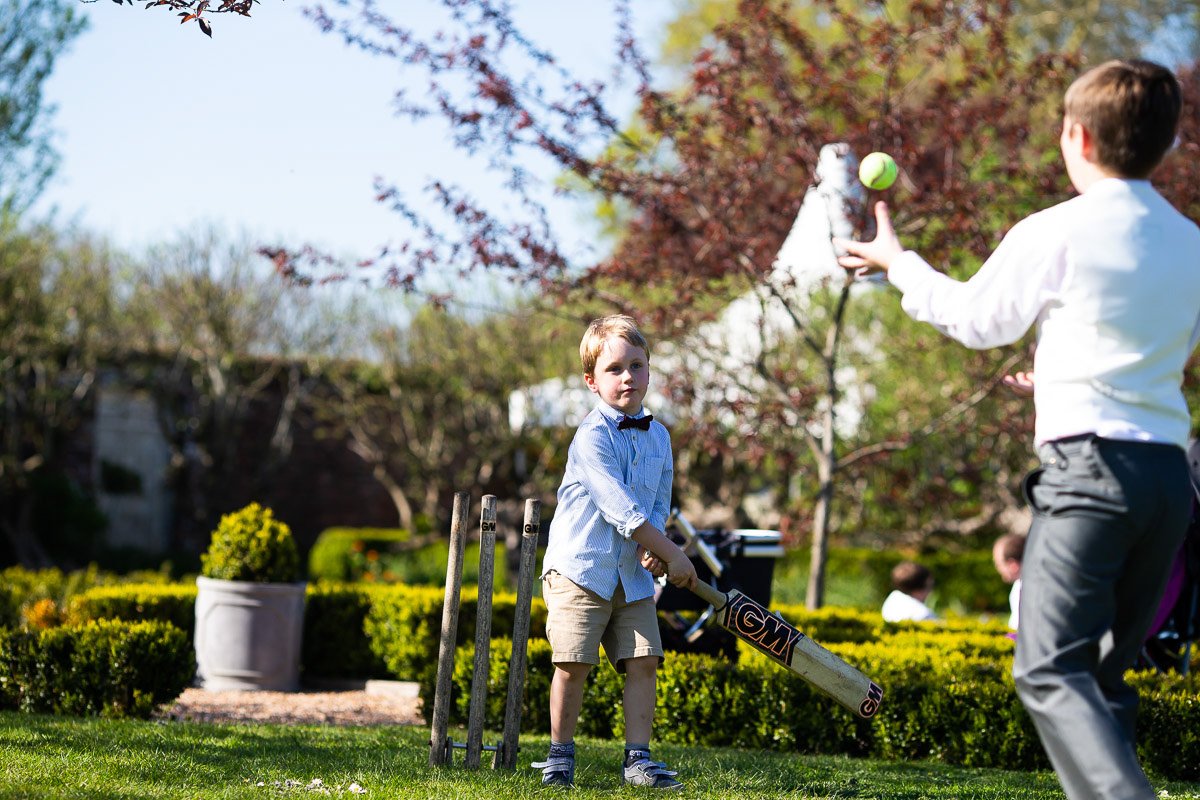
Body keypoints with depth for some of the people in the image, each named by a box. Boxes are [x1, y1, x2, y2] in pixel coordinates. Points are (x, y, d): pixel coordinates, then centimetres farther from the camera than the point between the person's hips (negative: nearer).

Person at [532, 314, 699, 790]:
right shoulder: (593, 436, -13)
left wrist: (654, 548, -10)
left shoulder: (658, 437, 10)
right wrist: (671, 554, -17)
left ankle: (637, 759, 3)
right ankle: (560, 756, 8)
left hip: (634, 574, 6)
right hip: (580, 567, -6)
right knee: (574, 665, -7)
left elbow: (658, 504, 12)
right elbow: (620, 507, -19)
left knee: (643, 661, -2)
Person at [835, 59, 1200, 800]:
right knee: (1103, 673, 13)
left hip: (1090, 465, -7)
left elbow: (976, 320, 11)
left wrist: (899, 262, 27)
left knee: (1050, 670, -12)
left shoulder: (1055, 233, -4)